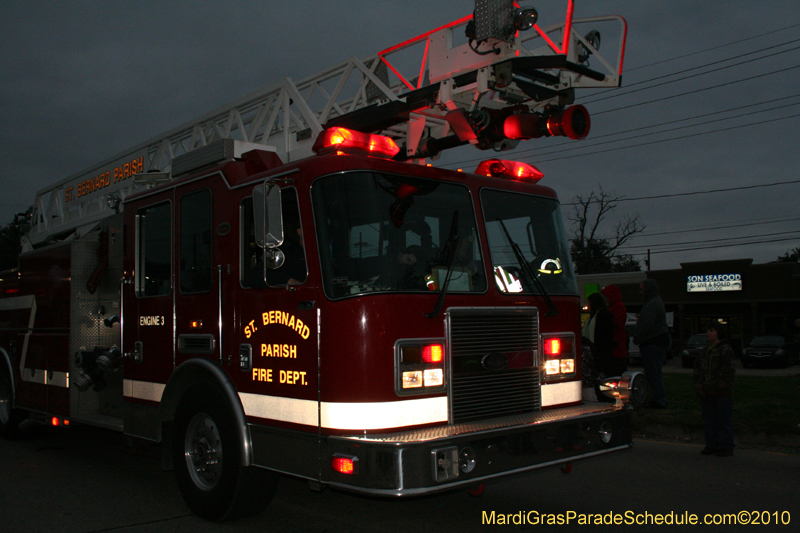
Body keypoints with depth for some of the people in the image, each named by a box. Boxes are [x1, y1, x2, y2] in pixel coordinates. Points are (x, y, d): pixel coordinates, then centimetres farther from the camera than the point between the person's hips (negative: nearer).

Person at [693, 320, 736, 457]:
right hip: (706, 394, 7)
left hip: (722, 394, -7)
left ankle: (726, 447, 5)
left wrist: (718, 385, -16)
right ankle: (712, 445, 18)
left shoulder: (725, 349, -5)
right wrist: (698, 383, 8)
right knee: (709, 420, 10)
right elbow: (697, 367, 21)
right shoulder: (706, 350, 16)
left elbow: (728, 371, -11)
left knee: (723, 420, -1)